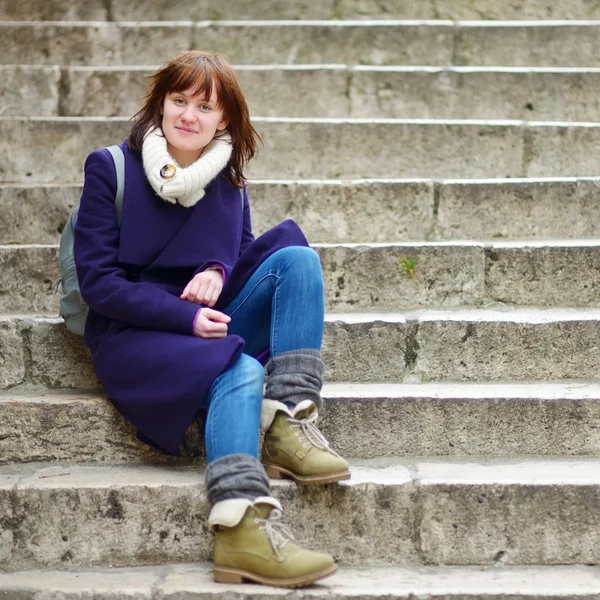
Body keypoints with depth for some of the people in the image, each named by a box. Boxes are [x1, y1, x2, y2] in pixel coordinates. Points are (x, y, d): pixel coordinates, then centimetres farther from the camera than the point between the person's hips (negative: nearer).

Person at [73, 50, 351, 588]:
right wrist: (185, 317, -21)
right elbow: (97, 281, -9)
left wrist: (219, 273, -11)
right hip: (132, 335, -5)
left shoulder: (228, 179, 8)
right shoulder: (111, 168, -5)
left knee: (296, 256, -16)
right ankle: (241, 533, -49)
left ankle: (288, 424, -30)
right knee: (240, 372, -34)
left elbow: (246, 252, 15)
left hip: (209, 326, 5)